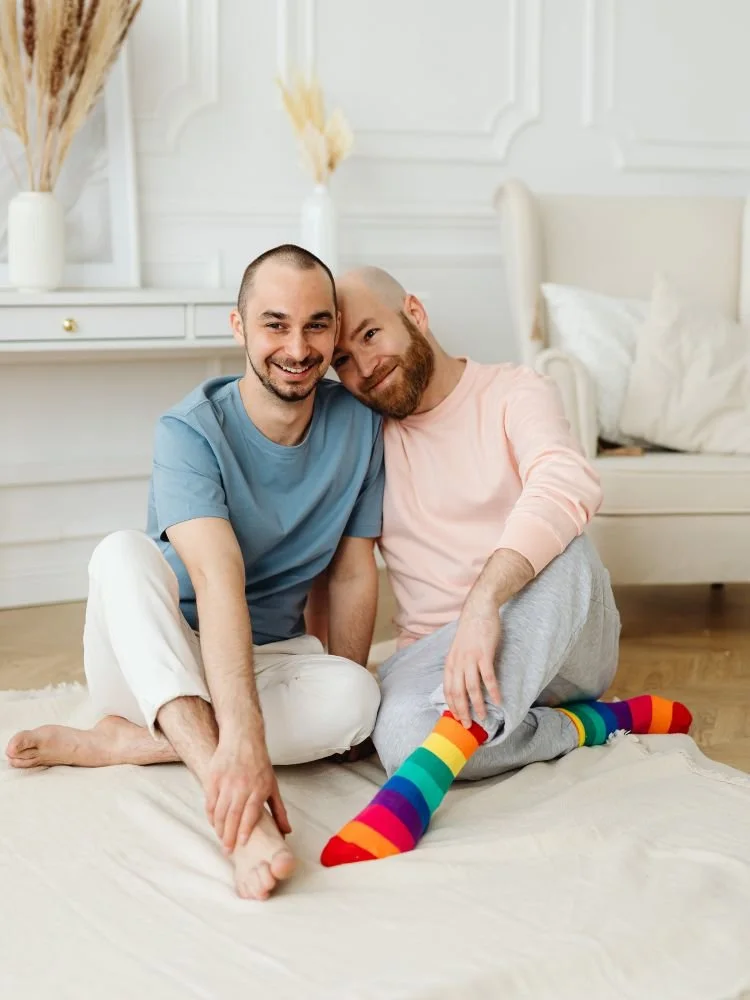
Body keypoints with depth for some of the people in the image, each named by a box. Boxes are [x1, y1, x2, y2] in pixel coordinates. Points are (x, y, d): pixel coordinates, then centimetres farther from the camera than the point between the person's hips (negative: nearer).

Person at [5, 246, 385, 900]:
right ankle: (232, 803, -50)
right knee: (123, 552, -34)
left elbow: (353, 573, -1)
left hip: (272, 656, 3)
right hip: (154, 659, -2)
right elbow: (217, 577, -34)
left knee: (358, 697, -30)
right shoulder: (191, 431, -19)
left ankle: (118, 742, -23)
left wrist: (342, 696, -12)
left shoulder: (358, 427, -6)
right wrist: (243, 736, -46)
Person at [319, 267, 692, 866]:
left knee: (560, 547, -36)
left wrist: (483, 603, -40)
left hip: (564, 638, -1)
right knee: (401, 733, -34)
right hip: (436, 653, 2)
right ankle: (609, 722, -13)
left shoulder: (515, 395, -2)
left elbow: (568, 486, -25)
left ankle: (416, 788, -48)